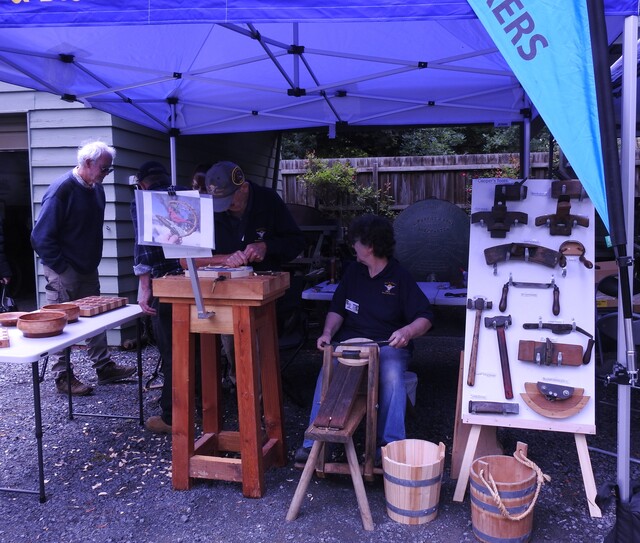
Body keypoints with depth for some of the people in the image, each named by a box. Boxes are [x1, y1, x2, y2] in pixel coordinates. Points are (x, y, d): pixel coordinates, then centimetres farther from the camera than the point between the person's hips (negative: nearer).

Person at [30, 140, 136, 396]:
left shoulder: (96, 188, 5)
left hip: (88, 269, 8)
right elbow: (41, 237, -19)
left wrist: (93, 260, 13)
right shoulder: (61, 190, -19)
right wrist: (61, 267, -18)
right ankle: (63, 377, 14)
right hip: (63, 272, -8)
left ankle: (104, 367, 25)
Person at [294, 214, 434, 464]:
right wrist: (328, 333, -6)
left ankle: (390, 445, -24)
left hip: (388, 345, -3)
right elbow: (337, 309, 14)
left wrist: (408, 331, -28)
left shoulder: (400, 277, -3)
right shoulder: (353, 271, 10)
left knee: (392, 378, -35)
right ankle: (313, 442, -21)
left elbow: (425, 317, -5)